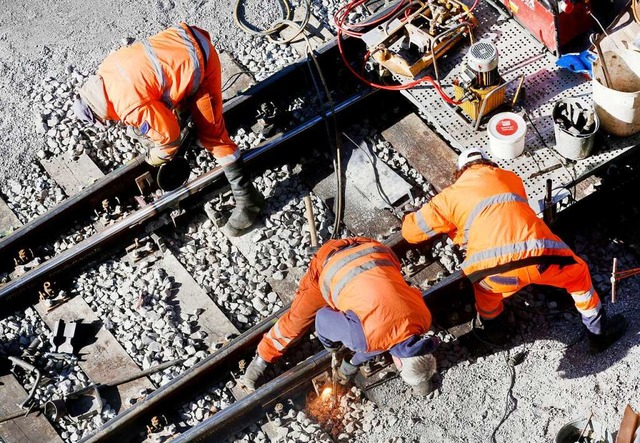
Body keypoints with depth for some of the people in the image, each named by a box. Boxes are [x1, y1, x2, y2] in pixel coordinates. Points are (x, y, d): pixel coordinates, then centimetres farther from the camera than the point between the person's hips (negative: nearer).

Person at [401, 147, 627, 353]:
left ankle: (493, 328, 51)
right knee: (577, 271, 33)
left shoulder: (452, 194, 24)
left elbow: (411, 230, 30)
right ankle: (599, 333, 44)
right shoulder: (510, 178, 31)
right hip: (539, 257, 1)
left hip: (495, 268, -1)